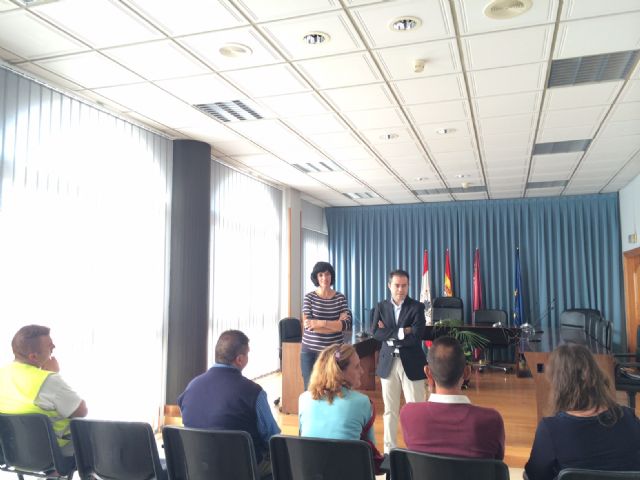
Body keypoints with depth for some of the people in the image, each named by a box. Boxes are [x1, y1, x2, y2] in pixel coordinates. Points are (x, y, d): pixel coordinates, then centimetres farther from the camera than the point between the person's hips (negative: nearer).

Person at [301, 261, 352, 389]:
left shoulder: (340, 298, 1)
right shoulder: (309, 297, -2)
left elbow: (346, 324, -10)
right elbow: (308, 325, -11)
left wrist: (320, 323, -22)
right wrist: (336, 325, -13)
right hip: (310, 350, 0)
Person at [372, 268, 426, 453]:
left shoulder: (417, 307, -4)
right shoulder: (381, 307, 5)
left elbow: (416, 336, -17)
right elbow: (376, 334, -9)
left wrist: (390, 336, -11)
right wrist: (401, 331, -15)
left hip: (411, 363, -3)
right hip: (388, 363, 3)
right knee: (390, 409, 11)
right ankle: (390, 448, 22)